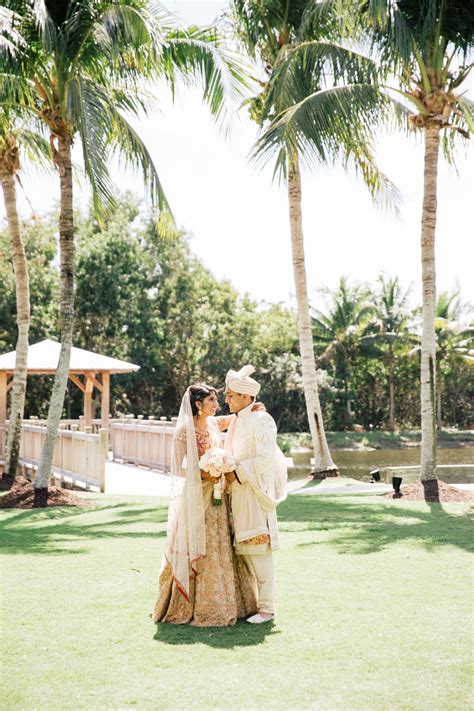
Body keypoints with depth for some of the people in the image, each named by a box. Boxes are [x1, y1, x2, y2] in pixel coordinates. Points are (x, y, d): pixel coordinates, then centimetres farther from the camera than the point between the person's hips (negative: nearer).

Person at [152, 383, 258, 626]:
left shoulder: (214, 424, 7)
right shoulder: (184, 430, -10)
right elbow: (177, 468, -10)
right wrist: (202, 474, -22)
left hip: (217, 496, 6)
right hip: (195, 498, -6)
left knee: (219, 549, 9)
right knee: (196, 553, -2)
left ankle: (218, 604, 19)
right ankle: (189, 608, 9)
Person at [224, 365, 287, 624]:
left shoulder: (261, 420, -12)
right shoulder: (237, 421, 14)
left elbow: (265, 459, -18)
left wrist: (237, 473, -18)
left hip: (255, 494, -8)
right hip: (238, 495, 8)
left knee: (259, 551, -5)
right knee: (244, 549, 11)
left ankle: (267, 608, 2)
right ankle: (249, 601, 20)